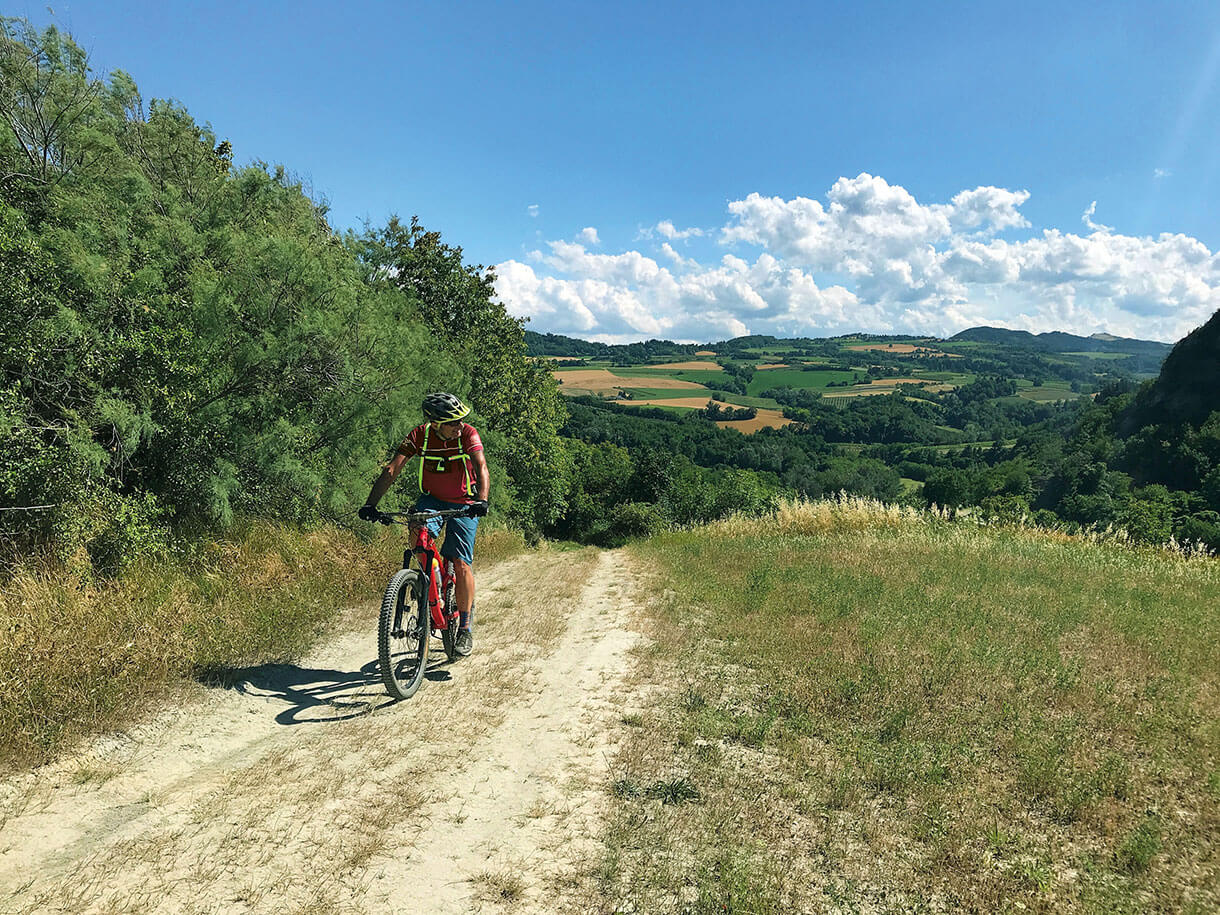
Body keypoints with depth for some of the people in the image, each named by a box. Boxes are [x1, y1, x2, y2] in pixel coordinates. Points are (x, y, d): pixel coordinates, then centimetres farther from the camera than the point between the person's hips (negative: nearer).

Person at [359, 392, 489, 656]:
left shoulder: (468, 434, -19)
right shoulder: (420, 435, -14)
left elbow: (481, 468, -32)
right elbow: (392, 469, -19)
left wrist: (482, 500, -50)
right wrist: (371, 504, -31)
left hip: (464, 505, -2)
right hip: (432, 498, 2)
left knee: (461, 563, -12)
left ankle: (465, 628, 3)